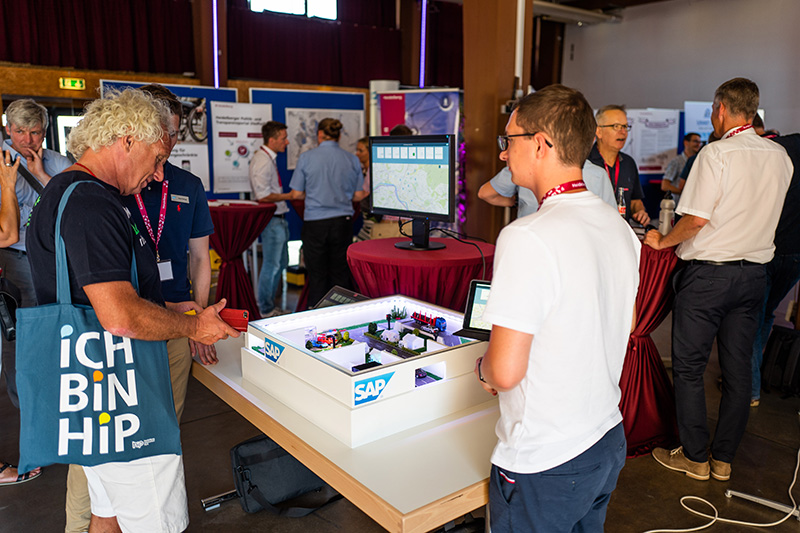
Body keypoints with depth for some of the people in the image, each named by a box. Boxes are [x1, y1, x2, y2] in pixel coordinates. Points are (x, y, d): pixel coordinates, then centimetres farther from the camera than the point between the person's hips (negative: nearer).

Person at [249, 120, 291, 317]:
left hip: (278, 219, 11)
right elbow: (263, 196, -23)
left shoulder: (269, 158, 14)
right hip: (271, 220, -11)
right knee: (271, 265, -2)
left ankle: (270, 306, 28)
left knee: (281, 263, 17)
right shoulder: (262, 161, -18)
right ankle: (266, 310, 10)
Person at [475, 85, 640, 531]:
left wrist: (482, 367, -4)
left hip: (544, 467, -8)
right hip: (609, 443, 8)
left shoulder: (527, 237, -27)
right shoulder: (620, 227, 0)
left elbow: (505, 372, -25)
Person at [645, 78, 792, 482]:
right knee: (738, 369, 12)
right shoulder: (780, 157, 7)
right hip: (754, 273, 7)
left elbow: (695, 219, -18)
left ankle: (694, 457, 16)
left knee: (688, 367, 6)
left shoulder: (717, 153, -14)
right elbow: (760, 213, 16)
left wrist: (663, 241, -2)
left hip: (708, 273, -7)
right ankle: (723, 458, 24)